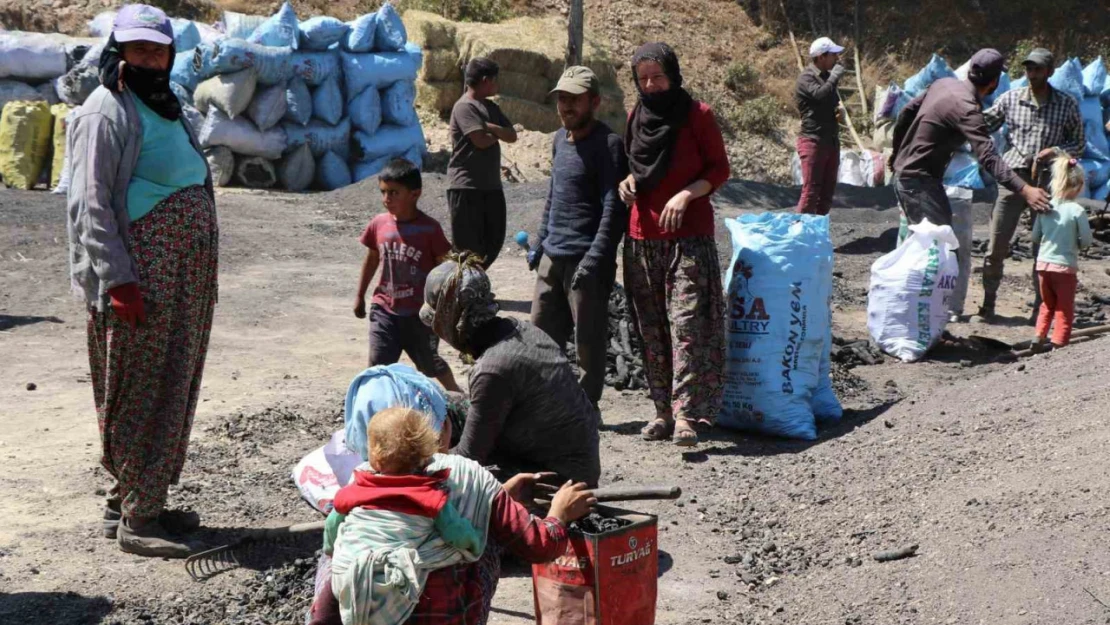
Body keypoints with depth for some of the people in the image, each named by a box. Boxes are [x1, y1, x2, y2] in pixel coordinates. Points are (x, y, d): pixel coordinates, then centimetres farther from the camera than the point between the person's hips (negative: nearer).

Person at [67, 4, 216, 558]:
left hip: (183, 279, 9)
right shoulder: (107, 112, -9)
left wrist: (199, 277, 18)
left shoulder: (165, 108, 18)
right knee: (139, 395, -4)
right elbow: (90, 205, -15)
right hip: (139, 280, -9)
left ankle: (140, 501, 23)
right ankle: (135, 518, 2)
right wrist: (117, 280, -21)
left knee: (170, 391, 12)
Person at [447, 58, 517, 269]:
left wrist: (490, 128, -9)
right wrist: (499, 133, 1)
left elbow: (512, 136, 9)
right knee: (468, 244, -4)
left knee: (494, 240, 11)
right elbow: (481, 140, -19)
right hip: (466, 187, -8)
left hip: (491, 185, 8)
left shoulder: (491, 107, 17)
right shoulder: (464, 107, -11)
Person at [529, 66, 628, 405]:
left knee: (589, 340, 1)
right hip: (553, 256, 8)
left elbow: (614, 208, -17)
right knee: (542, 332, 14)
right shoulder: (560, 139, 15)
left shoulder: (608, 144, -11)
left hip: (585, 260, -8)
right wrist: (540, 243, 21)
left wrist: (595, 259, -23)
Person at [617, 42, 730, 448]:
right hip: (642, 238, 5)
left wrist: (686, 194, -17)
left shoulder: (697, 115, -3)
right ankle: (664, 410, 10)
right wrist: (629, 180, 2)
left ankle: (685, 415, -17)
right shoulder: (636, 116, 12)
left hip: (689, 236, -5)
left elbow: (720, 169, -1)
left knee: (687, 323, -14)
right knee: (651, 328, 4)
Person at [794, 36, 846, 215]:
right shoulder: (806, 78, -10)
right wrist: (835, 76, -15)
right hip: (813, 140, -8)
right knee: (811, 191, -11)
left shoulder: (827, 77, 16)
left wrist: (839, 110, 7)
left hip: (831, 140, 8)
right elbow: (820, 94, -30)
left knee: (827, 192, 9)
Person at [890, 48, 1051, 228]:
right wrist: (1025, 190, -41)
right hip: (919, 180, -10)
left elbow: (907, 113, 15)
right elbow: (988, 157, -34)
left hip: (906, 172, 10)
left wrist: (898, 155, 27)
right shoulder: (967, 108, -24)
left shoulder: (945, 83, 3)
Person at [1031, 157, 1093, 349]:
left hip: (1043, 263, 4)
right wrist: (1073, 243, 9)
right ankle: (1058, 343, 7)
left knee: (1047, 305, 21)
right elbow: (1087, 241, -10)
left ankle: (1039, 338, 15)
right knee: (1065, 309, 9)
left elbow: (1035, 237, 6)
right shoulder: (1077, 211, -15)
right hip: (1065, 266, -4)